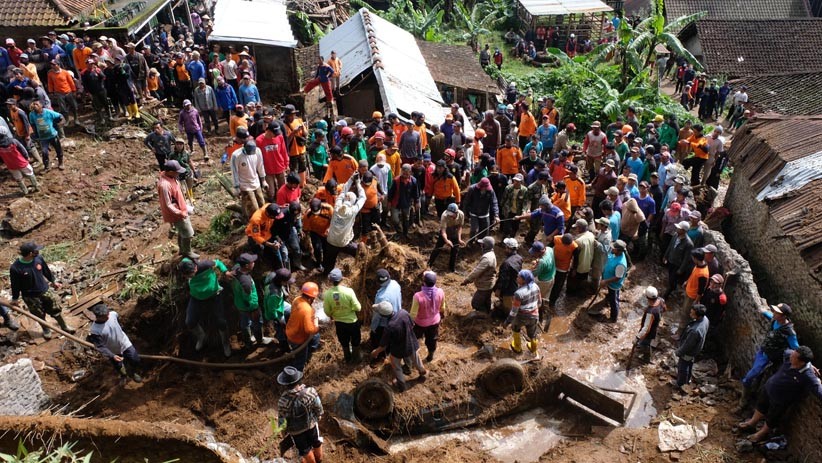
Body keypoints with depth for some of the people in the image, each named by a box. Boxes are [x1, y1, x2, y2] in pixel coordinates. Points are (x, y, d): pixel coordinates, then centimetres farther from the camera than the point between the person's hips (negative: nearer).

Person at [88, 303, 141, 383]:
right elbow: (100, 347, -24)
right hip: (113, 351, -2)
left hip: (125, 343, 2)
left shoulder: (113, 314, -22)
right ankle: (123, 376, 56)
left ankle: (133, 373, 45)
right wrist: (112, 356, -30)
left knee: (135, 360, 11)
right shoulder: (94, 331, -33)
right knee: (119, 367, 21)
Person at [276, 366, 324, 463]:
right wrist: (318, 417, 10)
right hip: (312, 424, 2)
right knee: (316, 443, 32)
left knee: (305, 449, 26)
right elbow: (319, 408, -13)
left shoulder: (283, 401, -35)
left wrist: (284, 431, 4)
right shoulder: (310, 392, -30)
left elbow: (281, 420, -18)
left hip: (296, 430, -2)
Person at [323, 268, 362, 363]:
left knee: (344, 342, 28)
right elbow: (358, 308, -20)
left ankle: (348, 359, 50)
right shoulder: (349, 291, -29)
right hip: (352, 321, -2)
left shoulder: (327, 294, -21)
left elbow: (327, 311, -8)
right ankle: (356, 358, 46)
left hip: (339, 322, 2)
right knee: (355, 341, 25)